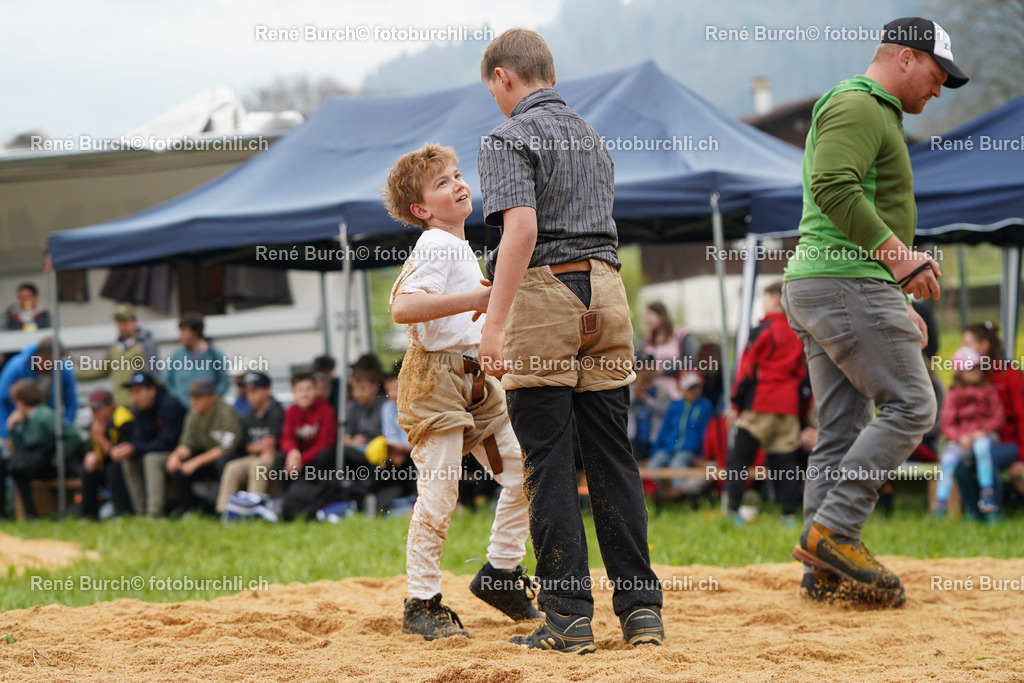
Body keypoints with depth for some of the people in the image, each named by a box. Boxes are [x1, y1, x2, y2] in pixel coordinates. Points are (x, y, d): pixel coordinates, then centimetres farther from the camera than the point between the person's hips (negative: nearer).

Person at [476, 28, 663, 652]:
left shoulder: (509, 140, -6)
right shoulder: (592, 138, 18)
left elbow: (522, 228, -20)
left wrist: (496, 323, -21)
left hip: (544, 296, -6)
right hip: (607, 292, 6)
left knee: (549, 465, -2)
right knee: (612, 458, 8)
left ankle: (569, 617, -2)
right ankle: (641, 607, 7)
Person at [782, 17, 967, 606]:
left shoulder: (875, 116, 27)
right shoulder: (858, 106, -7)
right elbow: (833, 187, -24)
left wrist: (899, 305, 24)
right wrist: (898, 254, -24)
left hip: (815, 288, 11)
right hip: (846, 283, -11)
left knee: (843, 432, 7)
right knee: (911, 403, -10)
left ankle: (825, 571, 6)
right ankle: (834, 532, -12)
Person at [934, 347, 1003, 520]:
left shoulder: (988, 391, 10)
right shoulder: (953, 395, 10)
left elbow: (998, 418, 3)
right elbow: (947, 424, 4)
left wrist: (983, 430, -14)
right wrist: (960, 437, -15)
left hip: (983, 435, -1)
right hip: (960, 439, 1)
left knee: (981, 446, -37)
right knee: (949, 458, -28)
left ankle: (987, 493, -33)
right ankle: (940, 503, -27)